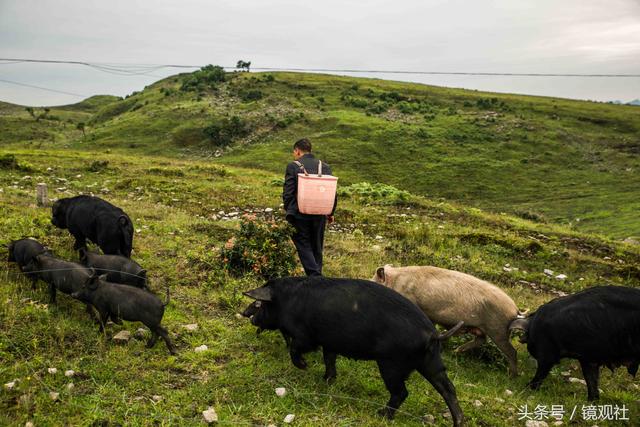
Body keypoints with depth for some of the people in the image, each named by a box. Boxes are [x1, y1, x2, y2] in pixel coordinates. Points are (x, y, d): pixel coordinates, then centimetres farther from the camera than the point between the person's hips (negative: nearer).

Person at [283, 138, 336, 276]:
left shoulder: (293, 166, -7)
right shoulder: (325, 166, 4)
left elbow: (287, 193, -10)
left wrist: (288, 211, 3)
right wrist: (331, 213, 14)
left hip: (300, 214, -4)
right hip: (320, 214, 4)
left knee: (304, 246, 3)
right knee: (316, 248, 17)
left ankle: (315, 276, -10)